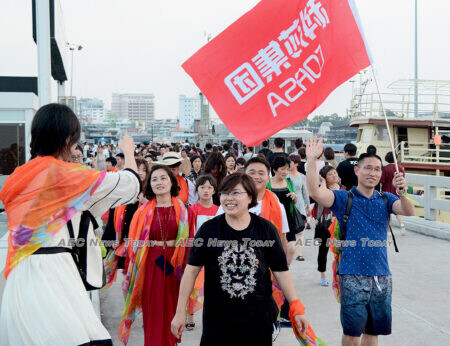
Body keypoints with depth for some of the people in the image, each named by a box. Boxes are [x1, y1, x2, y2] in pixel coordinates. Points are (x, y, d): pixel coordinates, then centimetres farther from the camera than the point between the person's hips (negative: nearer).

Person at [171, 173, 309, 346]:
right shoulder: (208, 229, -2)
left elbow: (281, 271, 2)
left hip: (259, 320, 0)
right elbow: (192, 270, -1)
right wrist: (180, 312, -2)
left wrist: (296, 308, -1)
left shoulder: (265, 229, -1)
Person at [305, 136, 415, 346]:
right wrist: (311, 160, -28)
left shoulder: (385, 200, 9)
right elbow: (315, 192, -17)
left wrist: (401, 192, -29)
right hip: (353, 275, -4)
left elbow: (409, 211, -8)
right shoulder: (344, 198, -1)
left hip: (381, 276, 4)